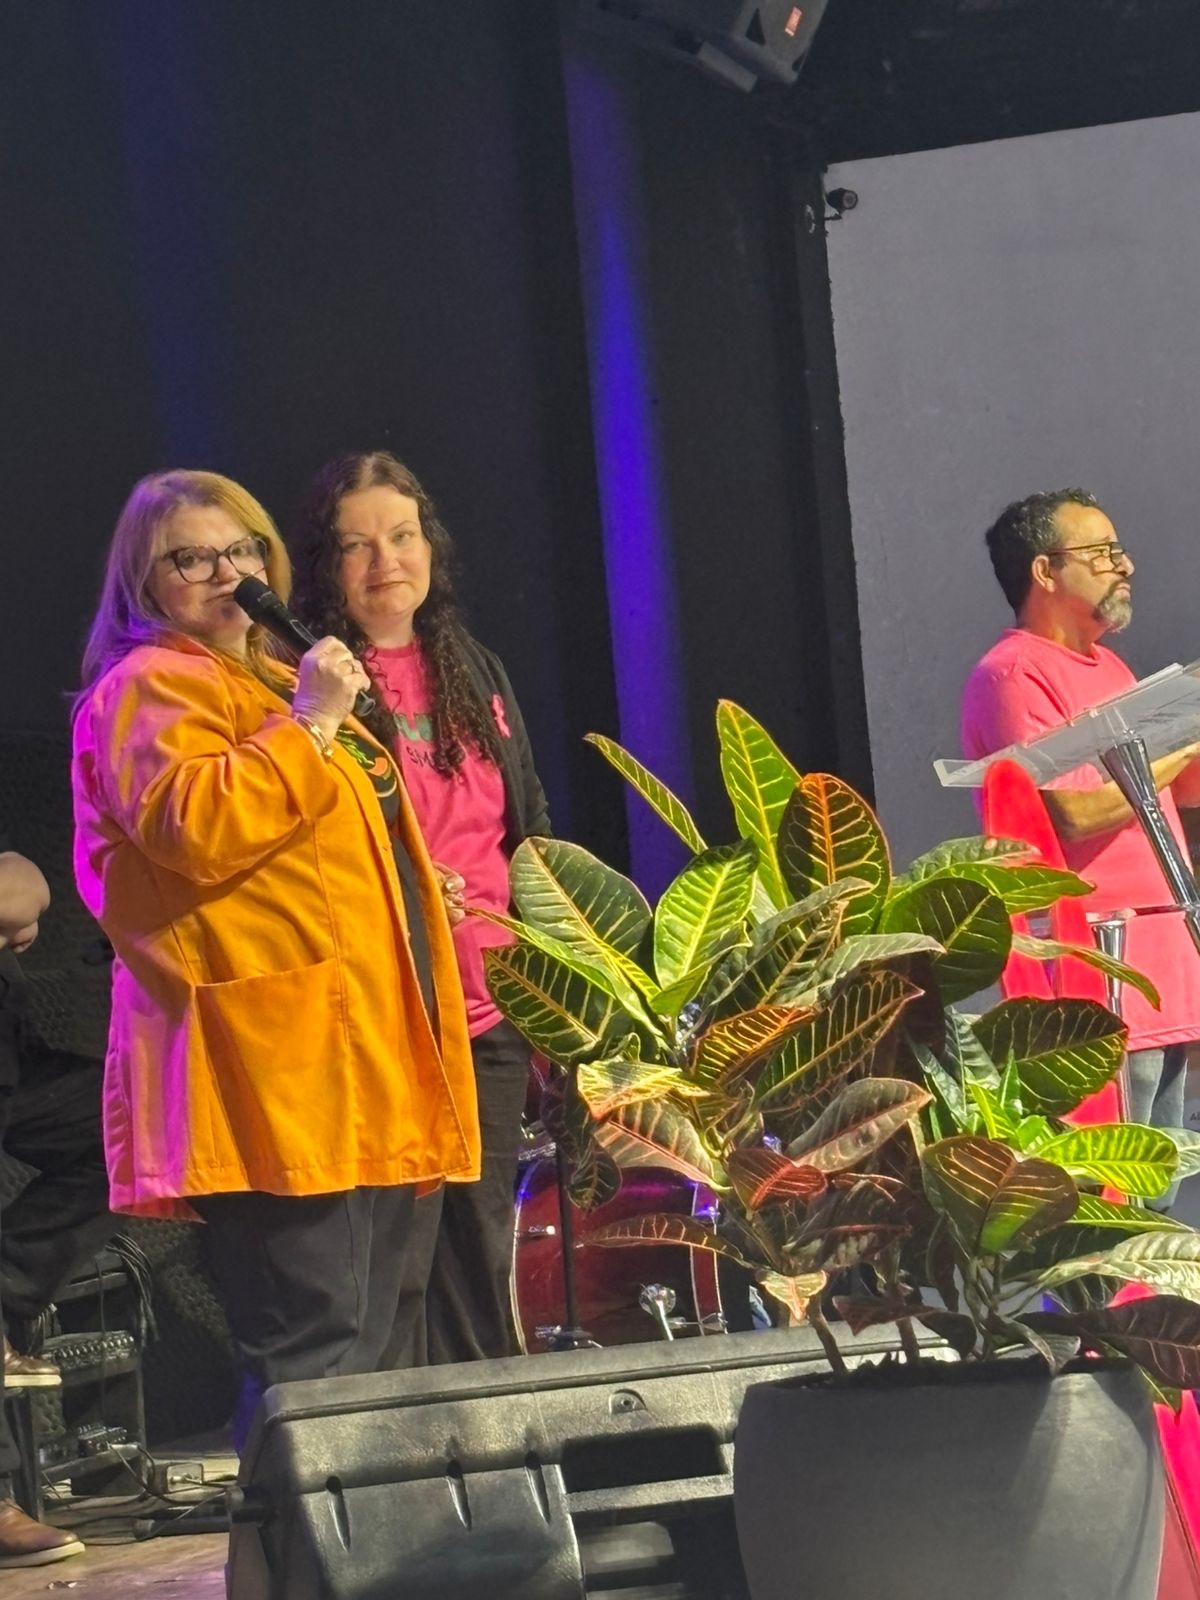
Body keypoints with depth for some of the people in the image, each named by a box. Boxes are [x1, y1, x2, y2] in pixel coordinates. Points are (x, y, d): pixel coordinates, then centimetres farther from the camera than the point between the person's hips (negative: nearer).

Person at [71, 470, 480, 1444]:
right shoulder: (153, 688, -5)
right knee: (313, 1344, -16)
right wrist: (309, 725, -19)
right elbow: (192, 827, -23)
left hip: (360, 1065, 10)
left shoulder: (273, 682, 25)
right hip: (277, 1071, -10)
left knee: (371, 1329, 12)